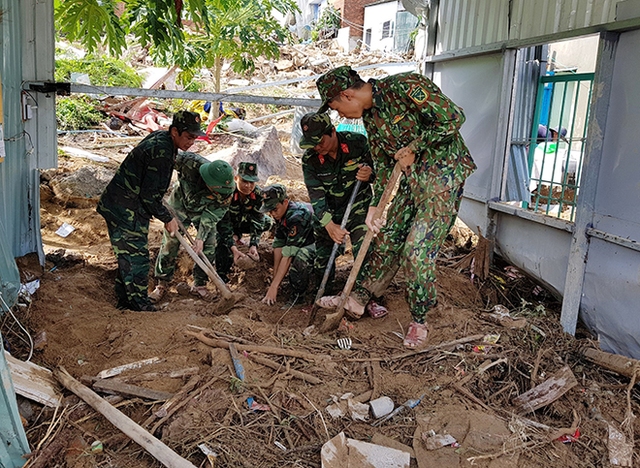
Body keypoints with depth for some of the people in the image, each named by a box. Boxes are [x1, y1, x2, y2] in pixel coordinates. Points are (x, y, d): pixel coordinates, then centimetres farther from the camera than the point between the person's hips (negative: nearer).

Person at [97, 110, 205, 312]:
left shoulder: (160, 137, 7)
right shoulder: (161, 152, -25)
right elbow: (148, 195, -24)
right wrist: (167, 218, -11)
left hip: (128, 209, 11)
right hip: (124, 211, -11)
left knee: (128, 257, 19)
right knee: (137, 258, -1)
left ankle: (125, 301, 31)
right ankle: (139, 305, 12)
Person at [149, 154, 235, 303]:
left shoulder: (227, 190, -32)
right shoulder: (190, 162, -40)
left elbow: (211, 216, -22)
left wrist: (201, 237, -26)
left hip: (205, 211, 1)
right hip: (180, 205, -1)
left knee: (208, 246, -5)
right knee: (170, 243, -1)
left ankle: (199, 285, 13)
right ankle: (162, 284, 14)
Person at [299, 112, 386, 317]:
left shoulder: (357, 142, -19)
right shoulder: (310, 160, -17)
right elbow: (316, 195, -22)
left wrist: (369, 174, -32)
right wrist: (329, 225, -37)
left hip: (358, 207, -1)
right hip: (327, 214, 2)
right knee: (323, 260, 5)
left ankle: (368, 298, -1)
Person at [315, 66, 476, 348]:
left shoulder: (404, 87, -19)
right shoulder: (370, 116, 7)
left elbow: (453, 117, -19)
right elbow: (382, 163, 12)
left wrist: (413, 147, -15)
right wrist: (375, 206, 4)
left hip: (443, 174, -8)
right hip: (412, 178, 8)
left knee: (417, 249, -9)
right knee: (387, 239, 12)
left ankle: (419, 320, 8)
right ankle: (360, 297, 26)